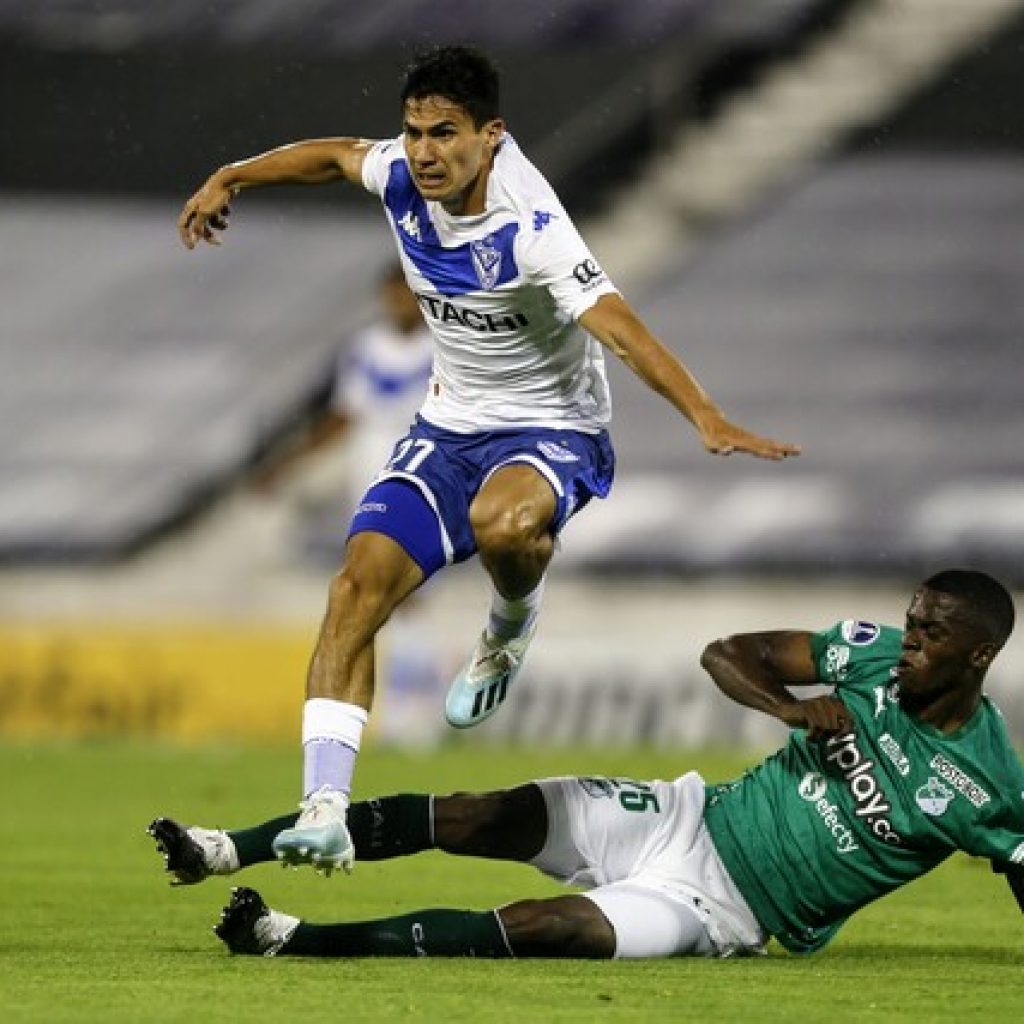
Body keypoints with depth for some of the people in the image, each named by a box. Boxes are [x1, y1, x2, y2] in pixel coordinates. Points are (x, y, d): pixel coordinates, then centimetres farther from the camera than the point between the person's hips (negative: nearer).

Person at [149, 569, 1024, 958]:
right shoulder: (876, 656, -1)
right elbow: (725, 654, 3)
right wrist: (791, 708, -15)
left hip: (717, 912, -4)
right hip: (687, 821, 5)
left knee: (536, 927, -26)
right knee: (472, 817, -11)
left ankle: (295, 939, -24)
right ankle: (227, 852, -6)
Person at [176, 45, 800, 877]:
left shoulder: (531, 231, -27)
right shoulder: (403, 177, -8)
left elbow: (617, 325, -38)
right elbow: (336, 155, 16)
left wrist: (707, 418, -49)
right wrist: (229, 179, 26)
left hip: (550, 432, -6)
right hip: (448, 428, 6)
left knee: (502, 522, -40)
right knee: (359, 584, -13)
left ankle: (513, 624, -3)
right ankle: (326, 809, -16)